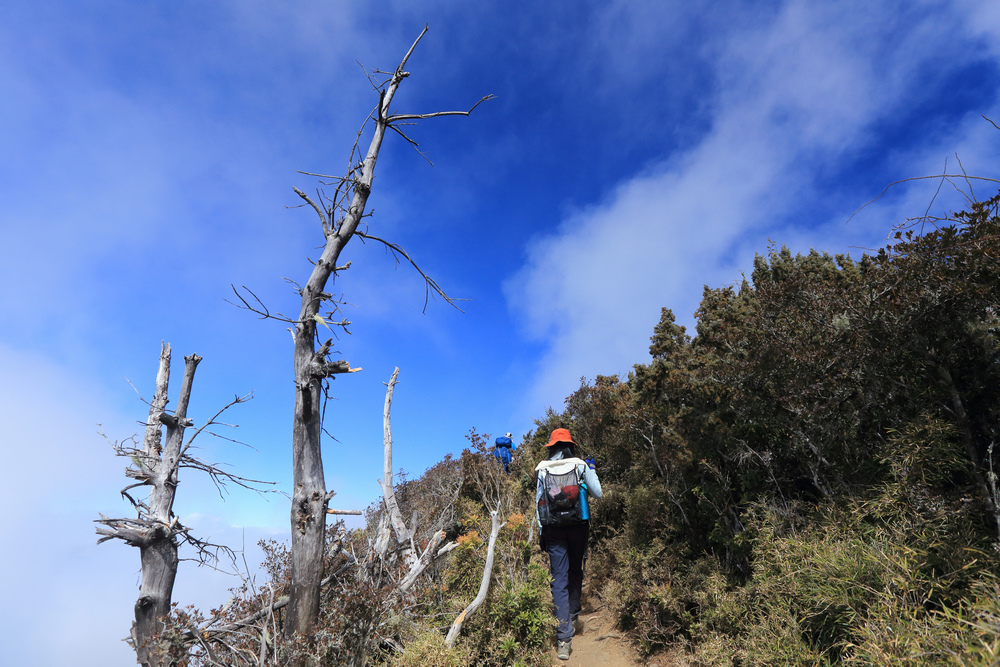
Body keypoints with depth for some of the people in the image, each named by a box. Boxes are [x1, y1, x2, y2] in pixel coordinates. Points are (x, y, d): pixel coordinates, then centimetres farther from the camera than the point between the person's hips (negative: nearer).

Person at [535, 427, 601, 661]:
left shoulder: (543, 470, -1)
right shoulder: (581, 465, -5)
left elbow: (539, 503, 2)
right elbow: (597, 493, -2)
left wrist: (541, 533, 10)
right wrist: (591, 472, 14)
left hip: (554, 529, 0)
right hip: (578, 526, 0)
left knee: (559, 580, 2)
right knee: (576, 572, 22)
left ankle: (563, 638, -3)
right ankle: (573, 615, 37)